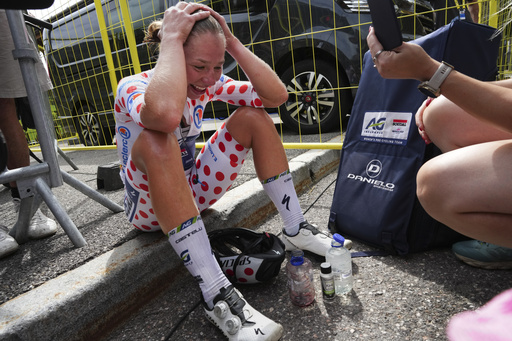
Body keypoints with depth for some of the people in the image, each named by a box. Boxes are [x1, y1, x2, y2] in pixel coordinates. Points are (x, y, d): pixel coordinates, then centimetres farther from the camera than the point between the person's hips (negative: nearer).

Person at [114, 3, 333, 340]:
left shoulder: (206, 84, -5)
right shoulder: (133, 87, -21)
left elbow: (276, 95, -15)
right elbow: (166, 114, -48)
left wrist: (232, 43, -19)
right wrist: (172, 37, -36)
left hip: (193, 193, 5)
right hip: (149, 207, -5)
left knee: (254, 117, -10)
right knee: (156, 139, -39)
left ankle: (296, 230, -8)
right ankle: (216, 294, -38)